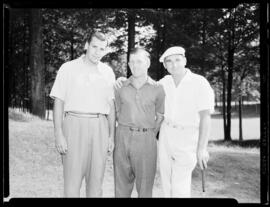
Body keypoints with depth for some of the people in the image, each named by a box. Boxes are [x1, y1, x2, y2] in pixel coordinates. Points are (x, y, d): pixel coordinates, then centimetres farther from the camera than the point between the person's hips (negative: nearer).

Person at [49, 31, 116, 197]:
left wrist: (112, 135, 8)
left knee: (96, 181, 5)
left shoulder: (108, 72, 11)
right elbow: (58, 102, -1)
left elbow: (111, 105, 13)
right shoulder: (68, 68, 2)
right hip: (74, 125, -3)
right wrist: (59, 134, -9)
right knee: (72, 181, -5)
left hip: (99, 127, 3)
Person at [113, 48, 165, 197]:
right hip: (122, 138, 2)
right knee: (121, 184, 8)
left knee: (145, 186, 3)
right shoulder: (121, 88, 6)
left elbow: (160, 116, 7)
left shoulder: (157, 89, 2)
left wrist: (150, 135, 2)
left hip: (146, 139, -2)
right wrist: (127, 131, 9)